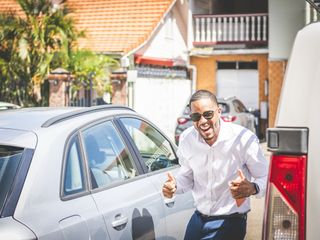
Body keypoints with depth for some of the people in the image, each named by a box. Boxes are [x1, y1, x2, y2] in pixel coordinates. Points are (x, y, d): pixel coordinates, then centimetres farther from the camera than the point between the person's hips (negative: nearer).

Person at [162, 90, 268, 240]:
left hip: (230, 223, -4)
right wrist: (174, 186, -10)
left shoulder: (244, 139, -19)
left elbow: (266, 178, -12)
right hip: (198, 219, 4)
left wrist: (252, 188, -34)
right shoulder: (187, 138, -4)